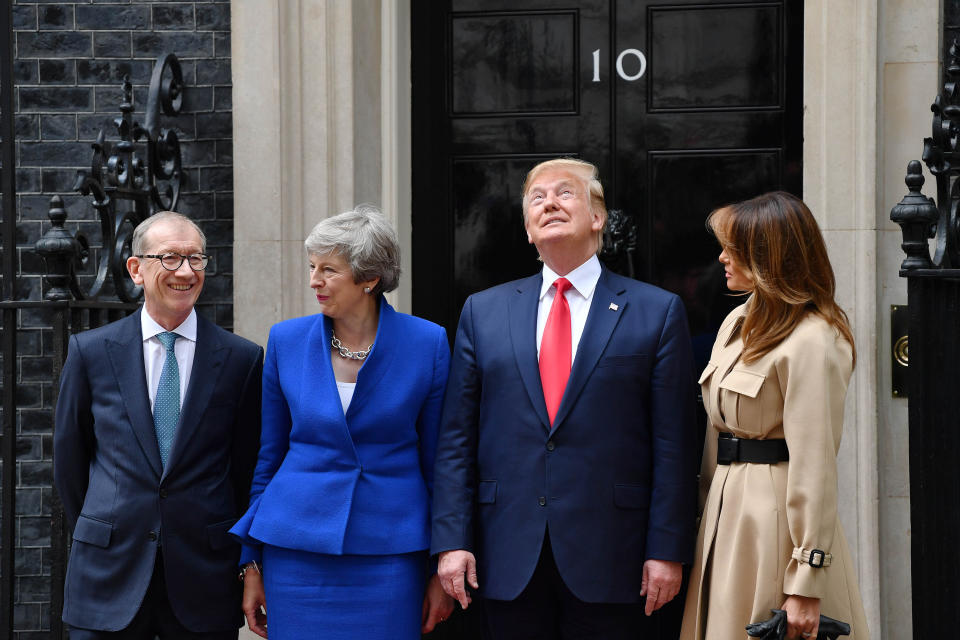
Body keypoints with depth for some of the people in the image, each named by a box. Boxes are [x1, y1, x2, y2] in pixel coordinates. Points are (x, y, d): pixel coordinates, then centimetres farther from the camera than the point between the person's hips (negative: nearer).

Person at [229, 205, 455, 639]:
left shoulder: (427, 344, -3)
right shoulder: (287, 341, 2)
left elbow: (439, 460, 3)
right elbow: (267, 456, 9)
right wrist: (251, 563, 9)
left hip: (388, 552, -1)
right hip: (297, 550, 1)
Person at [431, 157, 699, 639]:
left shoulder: (657, 312, 3)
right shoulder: (483, 312, 11)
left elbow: (673, 444, -1)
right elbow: (456, 438, 7)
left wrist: (667, 550, -6)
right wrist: (451, 540, -1)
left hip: (607, 560, -2)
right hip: (509, 560, 2)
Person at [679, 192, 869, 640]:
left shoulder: (811, 342, -16)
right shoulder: (738, 323, 12)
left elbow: (814, 468, -19)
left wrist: (805, 586, -20)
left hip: (777, 522, -8)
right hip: (726, 513, 8)